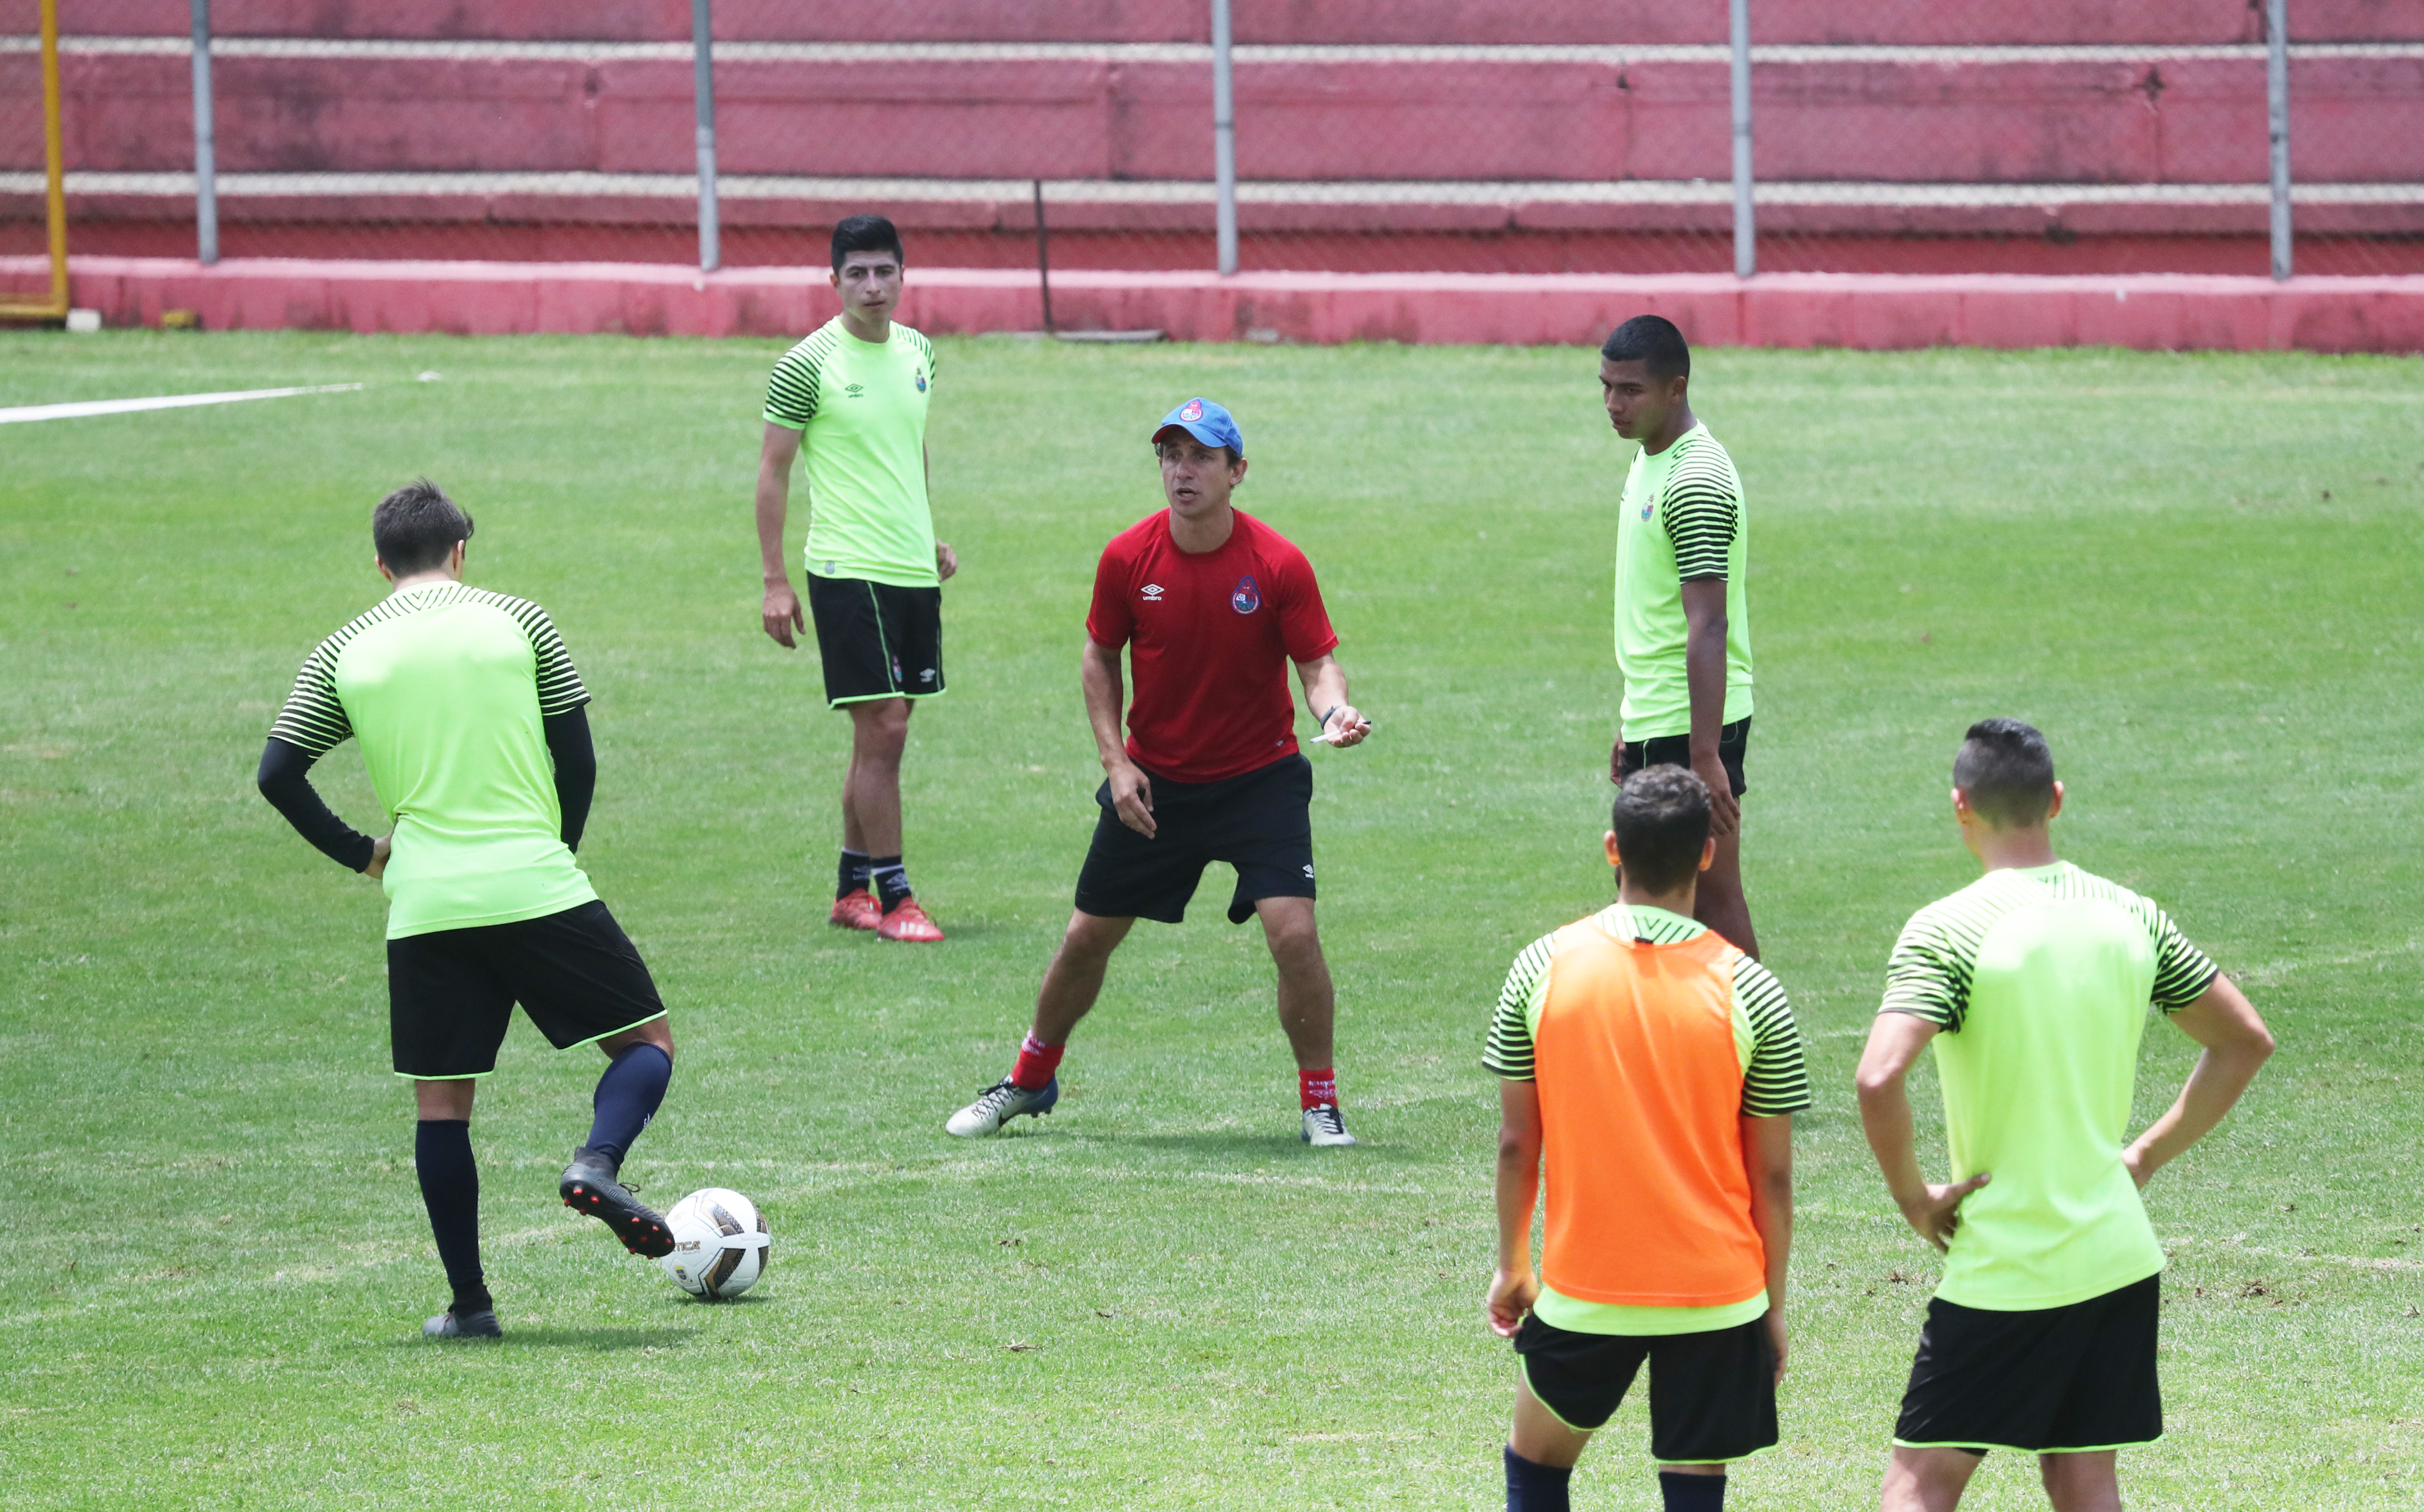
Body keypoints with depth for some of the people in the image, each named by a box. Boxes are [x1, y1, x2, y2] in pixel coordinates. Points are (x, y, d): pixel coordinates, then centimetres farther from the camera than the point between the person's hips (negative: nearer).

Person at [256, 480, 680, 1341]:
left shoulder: (344, 654, 8)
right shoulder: (517, 623, 5)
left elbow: (278, 774, 4)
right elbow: (578, 758, 4)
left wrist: (361, 854, 14)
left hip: (424, 907, 2)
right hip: (537, 886, -2)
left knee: (440, 1101, 9)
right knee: (647, 1040, 9)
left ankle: (469, 1303, 10)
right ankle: (598, 1161, -20)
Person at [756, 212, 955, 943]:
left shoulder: (916, 351, 9)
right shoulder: (807, 365, -10)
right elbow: (772, 471, -6)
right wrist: (775, 581, -9)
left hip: (913, 570, 7)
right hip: (849, 572, -7)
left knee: (882, 732, 10)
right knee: (882, 729, -9)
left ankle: (852, 888, 18)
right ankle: (893, 897, -4)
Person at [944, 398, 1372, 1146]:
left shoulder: (1279, 565, -16)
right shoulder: (1128, 558, -9)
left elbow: (1317, 663, -12)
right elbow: (1100, 658, 4)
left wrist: (1334, 709, -35)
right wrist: (1115, 760, -5)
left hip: (1259, 775, -3)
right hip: (1154, 780, 3)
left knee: (1294, 931, -19)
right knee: (1088, 936, 10)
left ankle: (1321, 1103, -2)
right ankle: (1029, 1081, 33)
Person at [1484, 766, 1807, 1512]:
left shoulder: (1544, 967, -5)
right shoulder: (1748, 989, -7)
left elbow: (1516, 1142, 1)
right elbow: (1772, 1176, -3)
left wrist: (1512, 1264, 15)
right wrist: (1773, 1304, 8)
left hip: (1582, 1287, 1)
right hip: (1717, 1289, -1)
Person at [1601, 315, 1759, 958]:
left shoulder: (1696, 482, -18)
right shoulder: (1649, 462, 13)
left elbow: (1708, 627, -23)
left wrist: (1706, 755, -26)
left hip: (1693, 725, -10)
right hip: (1655, 721, 10)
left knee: (1710, 894, -6)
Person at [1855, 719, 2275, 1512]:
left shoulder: (1946, 932, -14)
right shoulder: (2131, 917, 4)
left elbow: (1879, 1080, -27)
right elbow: (2246, 1042, 13)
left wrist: (1913, 1196, -12)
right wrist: (2145, 1156, 14)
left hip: (2003, 1268, -5)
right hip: (2120, 1259, 5)